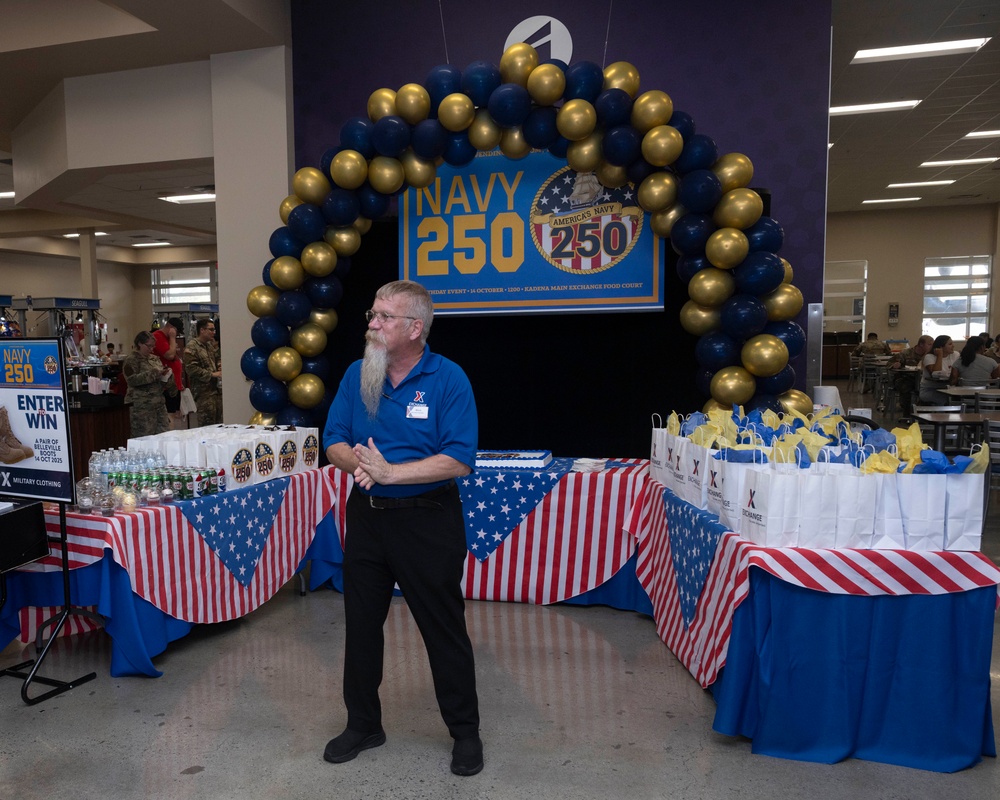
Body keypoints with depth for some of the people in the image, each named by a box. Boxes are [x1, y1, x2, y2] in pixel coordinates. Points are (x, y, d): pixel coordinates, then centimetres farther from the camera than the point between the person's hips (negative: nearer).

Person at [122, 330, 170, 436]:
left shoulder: (154, 358, 16)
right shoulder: (131, 359, -3)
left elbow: (163, 378, 24)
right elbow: (132, 380, -16)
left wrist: (165, 373, -1)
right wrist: (154, 373, -20)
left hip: (159, 403, 7)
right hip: (141, 405, -6)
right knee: (145, 437, -6)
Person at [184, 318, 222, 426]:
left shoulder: (211, 345, 16)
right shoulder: (191, 348, -9)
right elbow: (192, 369, -18)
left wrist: (220, 368, 6)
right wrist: (212, 374, -17)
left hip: (217, 389, 8)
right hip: (204, 392, -8)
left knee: (219, 423, 10)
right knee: (207, 426, -8)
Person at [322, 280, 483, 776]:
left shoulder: (448, 379, -13)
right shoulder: (357, 374, 3)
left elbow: (459, 460, -20)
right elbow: (334, 443, 5)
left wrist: (389, 472, -23)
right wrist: (356, 462, -18)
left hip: (427, 519, -5)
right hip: (365, 514, 5)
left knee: (444, 627, 6)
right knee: (361, 623, 16)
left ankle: (465, 731, 27)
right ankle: (363, 724, 38)